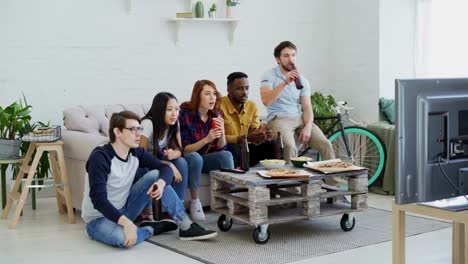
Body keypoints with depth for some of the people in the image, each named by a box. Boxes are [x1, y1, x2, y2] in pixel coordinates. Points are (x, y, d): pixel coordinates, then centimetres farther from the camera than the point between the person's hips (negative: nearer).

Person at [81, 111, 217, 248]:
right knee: (123, 237, -41)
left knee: (155, 175, -10)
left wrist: (161, 183, -28)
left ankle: (185, 226, -10)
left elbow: (165, 168, -3)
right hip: (99, 219, -7)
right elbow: (98, 199, -32)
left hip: (123, 210, 7)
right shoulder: (100, 157, -23)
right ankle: (152, 228, -7)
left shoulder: (136, 153, -3)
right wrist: (126, 223, -44)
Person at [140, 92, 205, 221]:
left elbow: (178, 150, -8)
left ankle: (194, 200, -9)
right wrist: (169, 164, -35)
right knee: (180, 163, -30)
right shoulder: (148, 124, -25)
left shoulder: (174, 123, -6)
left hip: (163, 157, 6)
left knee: (195, 158, -20)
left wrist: (173, 154, -34)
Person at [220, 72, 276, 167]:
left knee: (271, 146, -11)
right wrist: (246, 138, -29)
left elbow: (255, 132, 2)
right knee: (232, 148, -36)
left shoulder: (252, 106, 5)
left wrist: (263, 135, -23)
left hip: (243, 148, 6)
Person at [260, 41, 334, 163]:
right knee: (290, 147, -34)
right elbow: (266, 101, -16)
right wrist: (285, 83, -23)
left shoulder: (302, 80, 13)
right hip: (279, 119, -4)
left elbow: (307, 107, 6)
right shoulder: (269, 75, 0)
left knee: (326, 145, -17)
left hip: (299, 119, 4)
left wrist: (308, 127, -13)